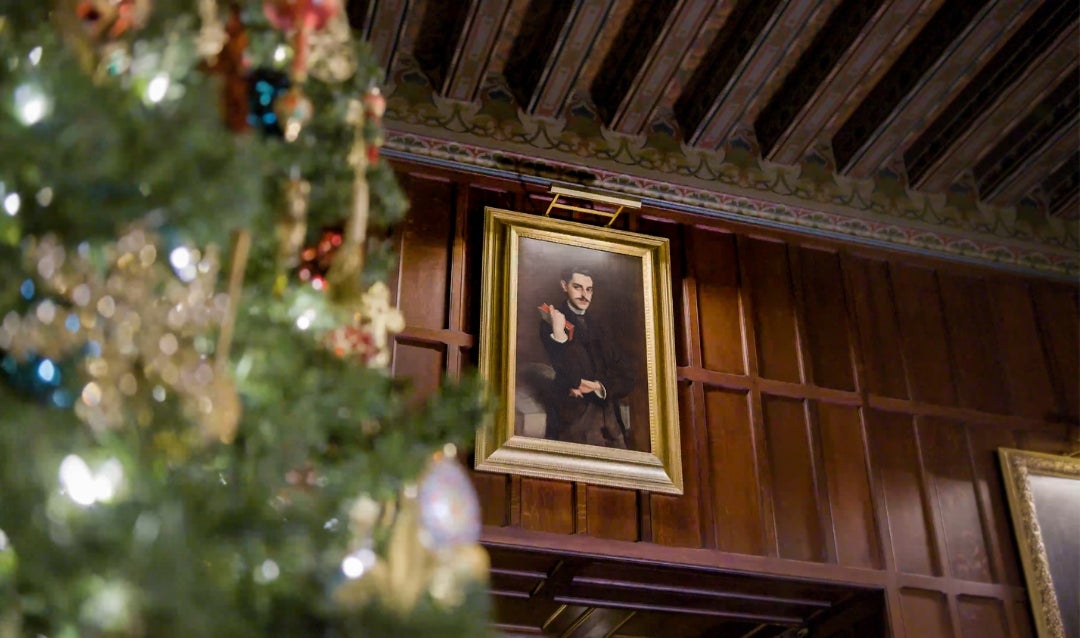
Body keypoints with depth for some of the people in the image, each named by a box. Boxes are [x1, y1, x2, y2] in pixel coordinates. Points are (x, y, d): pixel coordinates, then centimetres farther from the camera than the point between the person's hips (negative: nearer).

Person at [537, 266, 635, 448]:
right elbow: (572, 378, -12)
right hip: (574, 418, -4)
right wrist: (559, 335, -22)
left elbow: (627, 378, 9)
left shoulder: (599, 327, 17)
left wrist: (599, 387, -8)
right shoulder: (552, 321, 1)